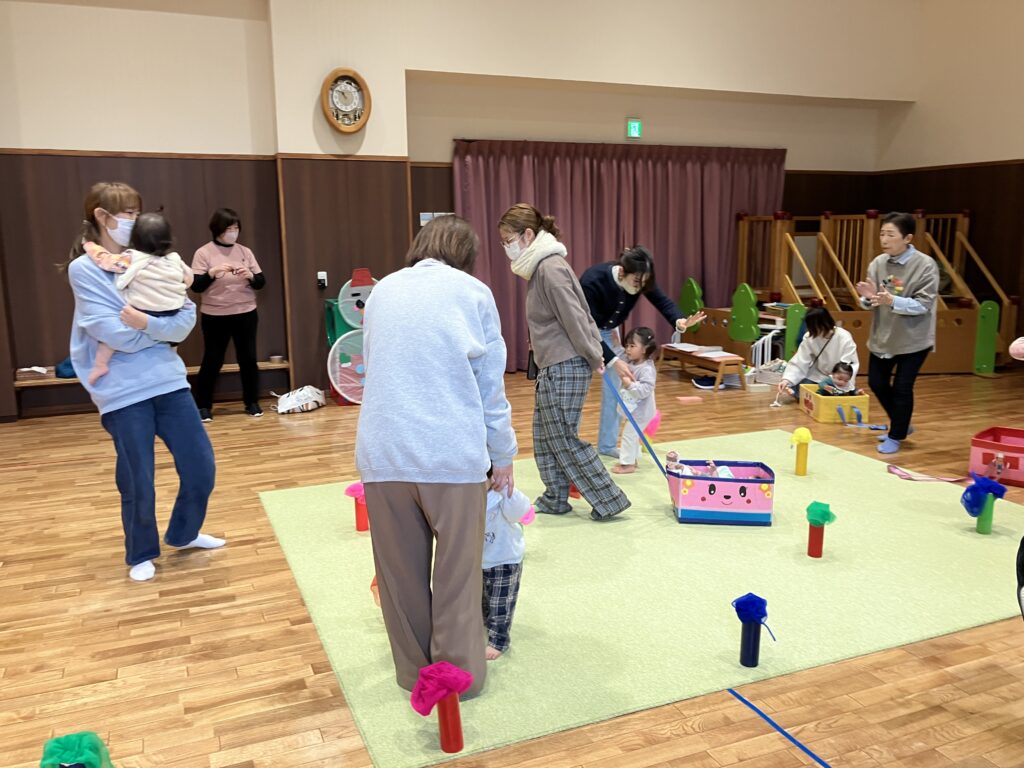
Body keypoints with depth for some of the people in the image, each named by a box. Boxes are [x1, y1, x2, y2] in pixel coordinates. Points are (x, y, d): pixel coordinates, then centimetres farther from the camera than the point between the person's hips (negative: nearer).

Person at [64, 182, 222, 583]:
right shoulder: (83, 269, -6)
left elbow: (187, 318, -1)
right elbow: (116, 334, -16)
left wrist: (149, 323, -17)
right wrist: (164, 328, -5)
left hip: (168, 380, 5)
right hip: (123, 393, -5)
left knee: (201, 468, 9)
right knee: (137, 481, 7)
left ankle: (183, 533, 35)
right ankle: (142, 554, 31)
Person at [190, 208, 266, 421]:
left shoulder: (245, 252, 6)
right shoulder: (204, 253, -4)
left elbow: (261, 282, 6)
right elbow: (195, 286, -10)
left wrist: (250, 275, -15)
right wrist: (213, 271, -24)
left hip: (246, 314, 3)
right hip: (215, 316, -3)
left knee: (248, 359, 7)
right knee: (212, 361, 3)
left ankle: (252, 402, 20)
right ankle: (203, 405, 15)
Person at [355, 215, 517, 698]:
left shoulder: (383, 290, 14)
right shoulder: (473, 292, 4)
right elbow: (491, 386, 4)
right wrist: (503, 457, 14)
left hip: (384, 452, 3)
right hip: (453, 451, -3)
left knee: (401, 569, 15)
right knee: (456, 570, 12)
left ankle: (414, 670, 31)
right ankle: (460, 673, 24)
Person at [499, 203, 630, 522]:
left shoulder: (550, 267, -19)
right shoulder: (541, 266, 13)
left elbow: (574, 318, -20)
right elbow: (574, 316, 16)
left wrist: (594, 359, -13)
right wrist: (594, 355, 15)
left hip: (565, 367, -10)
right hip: (552, 367, 10)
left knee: (564, 439, -1)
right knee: (544, 436, 16)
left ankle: (609, 499, 8)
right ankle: (555, 499, 27)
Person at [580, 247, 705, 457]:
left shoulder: (639, 279, -22)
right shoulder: (592, 281, -38)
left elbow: (662, 301, -17)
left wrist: (679, 321, -40)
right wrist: (613, 361, -41)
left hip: (607, 330, 6)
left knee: (615, 383, 1)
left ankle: (606, 445, 12)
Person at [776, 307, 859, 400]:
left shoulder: (844, 338, -19)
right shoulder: (809, 338, -12)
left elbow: (849, 366, -19)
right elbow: (799, 362, -13)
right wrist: (787, 379, -28)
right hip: (817, 377, 2)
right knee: (797, 390, -19)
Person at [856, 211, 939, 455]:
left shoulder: (926, 265, -17)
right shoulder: (878, 263, -5)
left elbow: (923, 305, -21)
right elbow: (870, 304, 1)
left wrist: (892, 301, -34)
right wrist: (869, 298, -23)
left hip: (913, 338, -5)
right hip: (882, 336, 5)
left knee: (902, 387, -1)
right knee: (877, 383, 13)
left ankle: (895, 436, 19)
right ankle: (902, 424, 36)